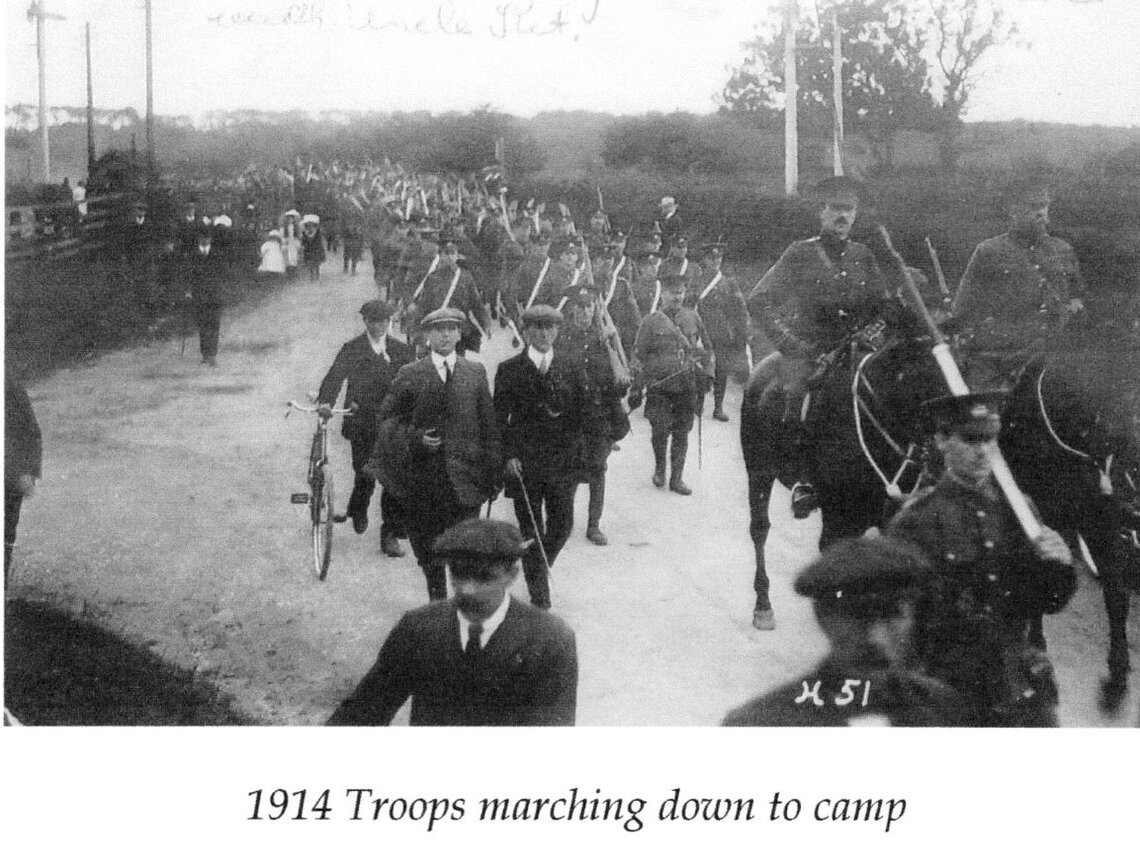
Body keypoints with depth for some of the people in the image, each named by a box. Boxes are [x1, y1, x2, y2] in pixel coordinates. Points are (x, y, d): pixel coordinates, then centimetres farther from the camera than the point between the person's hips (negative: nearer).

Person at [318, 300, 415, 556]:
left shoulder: (401, 350, 9)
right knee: (365, 475, -3)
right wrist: (325, 401, -30)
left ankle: (390, 536, 5)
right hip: (361, 424, -2)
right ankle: (358, 511, 31)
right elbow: (336, 375, -12)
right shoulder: (352, 349, 2)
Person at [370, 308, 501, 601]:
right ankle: (436, 598, 25)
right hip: (422, 472, 0)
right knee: (428, 546, 8)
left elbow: (488, 423, 8)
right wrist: (414, 438, -14)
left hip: (464, 472, 0)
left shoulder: (476, 372, 8)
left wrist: (494, 468, 5)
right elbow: (388, 418, 3)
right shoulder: (409, 374, 4)